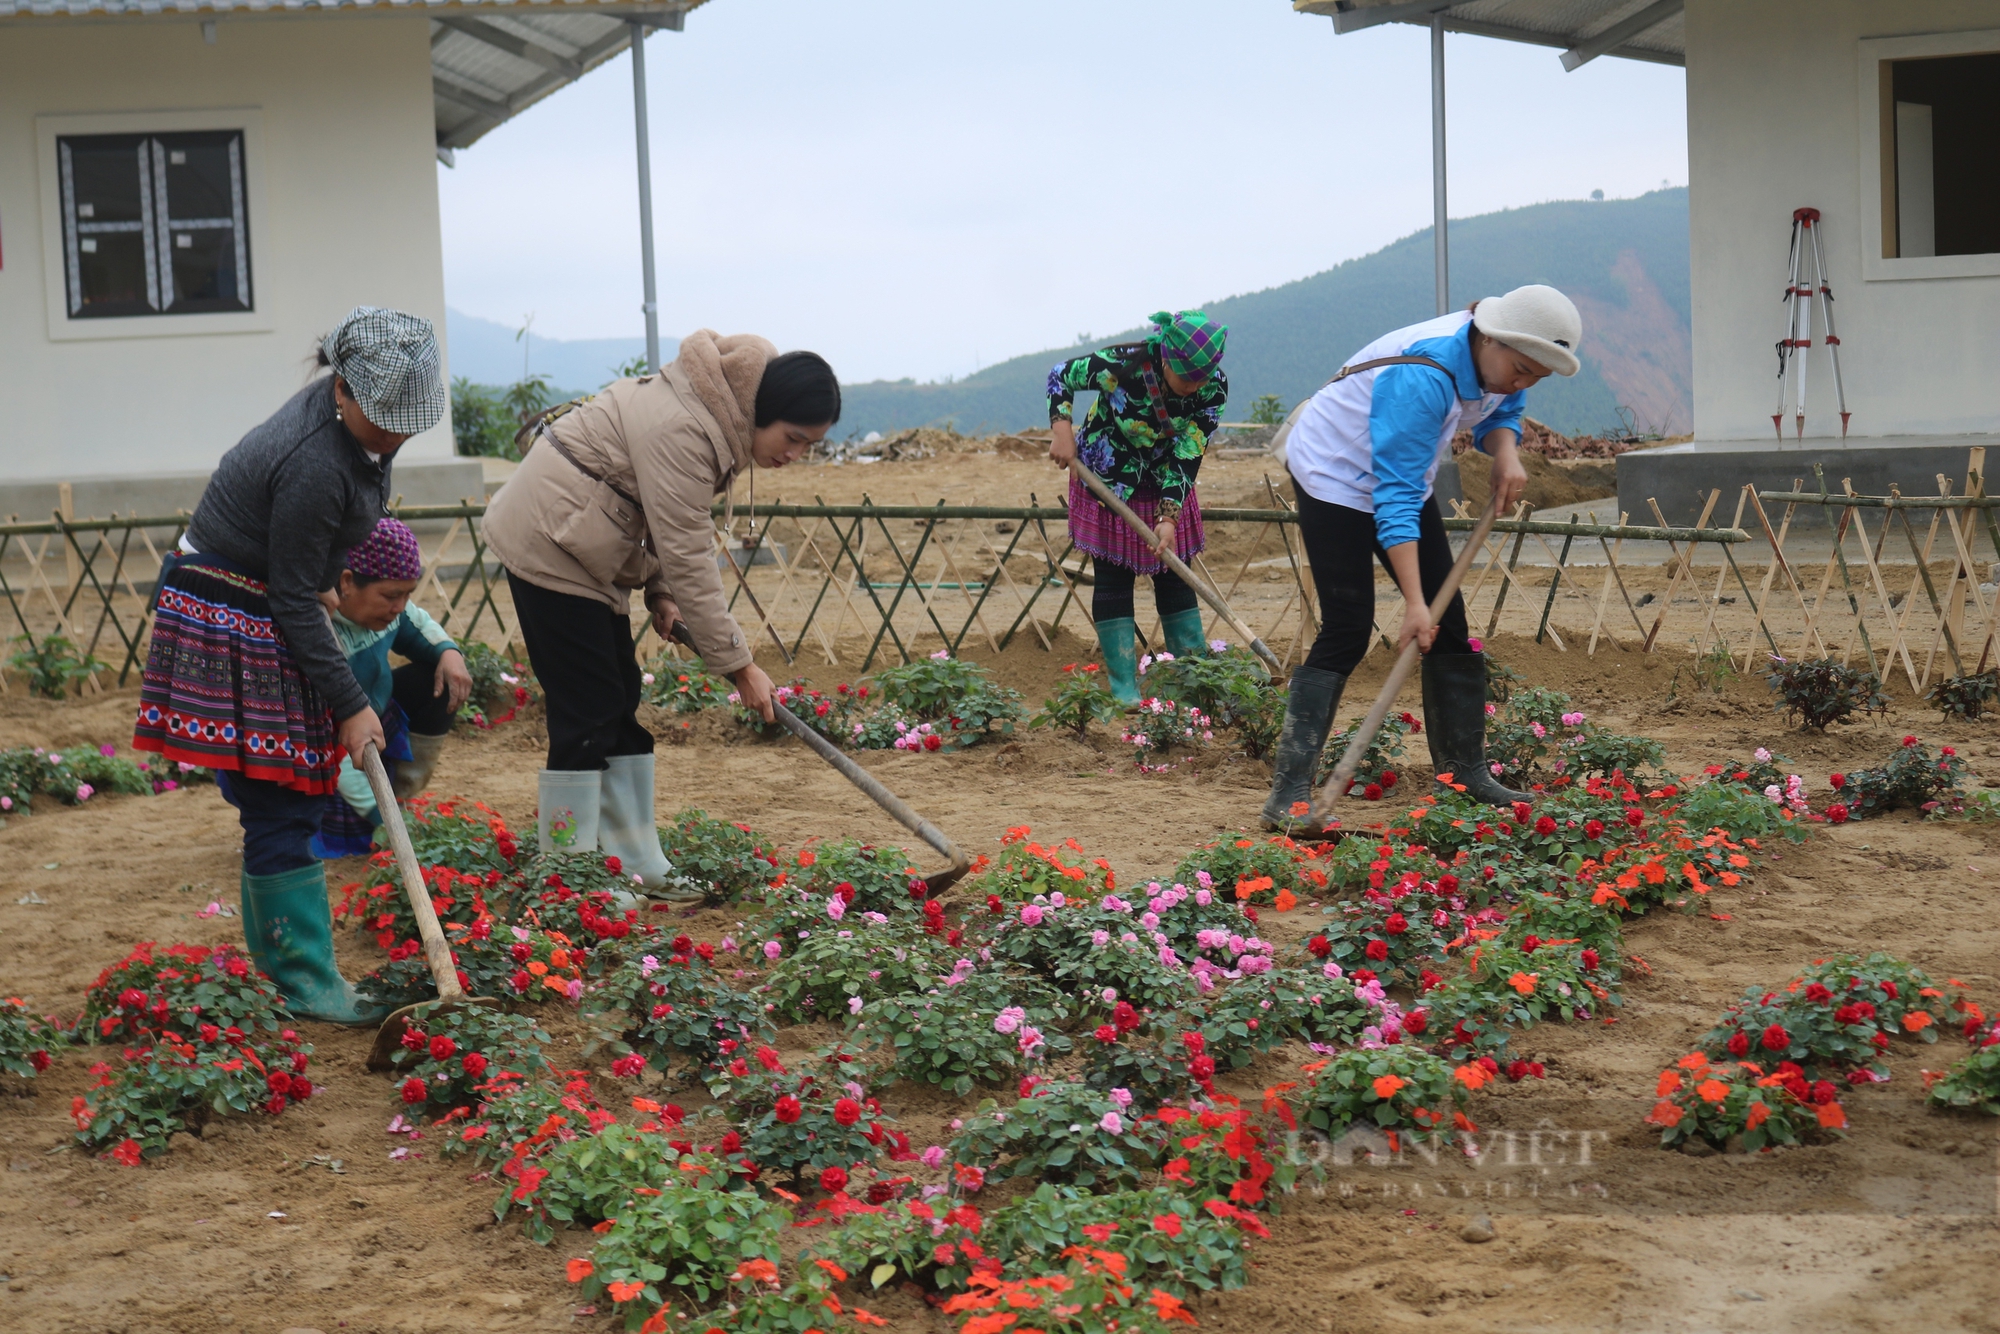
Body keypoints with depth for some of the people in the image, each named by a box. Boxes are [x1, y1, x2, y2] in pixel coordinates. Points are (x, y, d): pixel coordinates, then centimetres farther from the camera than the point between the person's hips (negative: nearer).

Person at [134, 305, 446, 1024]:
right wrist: (350, 703, -19)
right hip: (231, 627, -10)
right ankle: (306, 984, -2)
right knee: (281, 809, -7)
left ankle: (277, 956, 21)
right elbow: (293, 602, -24)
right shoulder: (314, 466, -30)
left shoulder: (353, 418, -2)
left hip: (263, 614, 10)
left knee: (294, 797, 13)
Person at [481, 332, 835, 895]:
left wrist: (660, 592, -2)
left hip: (584, 546, 10)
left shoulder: (724, 414, 3)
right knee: (589, 708, -10)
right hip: (548, 539, -10)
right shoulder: (682, 429, -28)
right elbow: (688, 558, -27)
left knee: (620, 701, 11)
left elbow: (675, 526, 12)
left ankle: (637, 864, 18)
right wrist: (738, 664, -22)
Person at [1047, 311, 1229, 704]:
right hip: (1108, 479, -3)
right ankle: (1124, 690, -2)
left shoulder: (1213, 388, -21)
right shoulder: (1120, 365, -30)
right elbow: (1061, 377, -13)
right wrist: (1061, 428, -26)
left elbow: (1188, 455, -18)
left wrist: (1169, 516, -27)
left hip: (1165, 484, 3)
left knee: (1174, 577, 6)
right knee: (1113, 578, -3)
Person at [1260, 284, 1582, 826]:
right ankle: (1288, 795, -17)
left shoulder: (1497, 359, -12)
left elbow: (1500, 412, 11)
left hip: (1402, 475, 9)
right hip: (1336, 473, -9)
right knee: (1346, 632, -17)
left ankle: (1465, 773, 14)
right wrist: (1414, 602, -40)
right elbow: (1395, 497, -37)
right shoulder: (1424, 375, -37)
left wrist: (1506, 451, -14)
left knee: (1449, 621, 5)